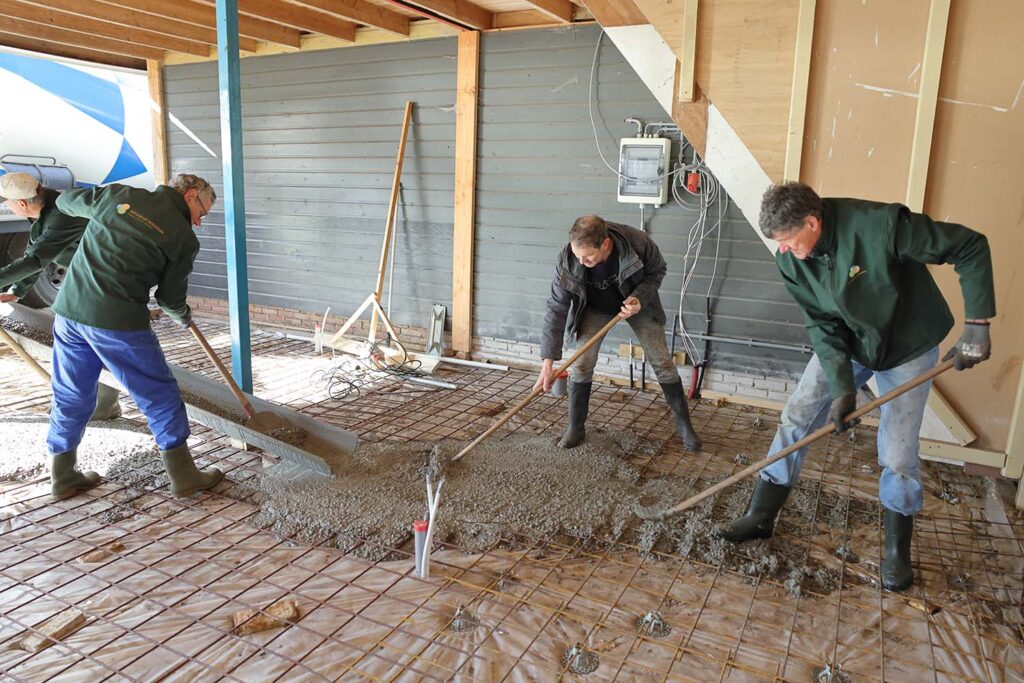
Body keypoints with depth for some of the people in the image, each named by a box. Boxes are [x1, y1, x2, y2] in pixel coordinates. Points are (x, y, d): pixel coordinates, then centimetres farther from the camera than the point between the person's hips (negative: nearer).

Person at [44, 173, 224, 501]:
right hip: (117, 320, -6)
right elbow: (171, 297, 5)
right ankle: (184, 476, 16)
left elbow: (67, 201, 26)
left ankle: (62, 476, 33)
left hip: (69, 308, 6)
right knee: (160, 395, 8)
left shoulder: (116, 193, 8)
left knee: (70, 396, 19)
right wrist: (183, 316, 27)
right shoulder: (184, 238, -3)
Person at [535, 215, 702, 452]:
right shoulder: (568, 260, -32)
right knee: (582, 364, -12)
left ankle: (684, 424, 18)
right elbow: (556, 309, -26)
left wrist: (640, 298, -32)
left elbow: (657, 271, -12)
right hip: (595, 307, 0)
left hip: (636, 302, 0)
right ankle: (575, 427, 7)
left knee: (662, 362, 0)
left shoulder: (637, 243, -35)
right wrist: (548, 360, -29)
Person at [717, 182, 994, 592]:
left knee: (898, 454, -4)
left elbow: (971, 248, -23)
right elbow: (823, 327, -13)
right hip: (844, 343, 4)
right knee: (795, 418, -3)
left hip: (908, 347, -4)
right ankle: (761, 516, 11)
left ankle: (897, 548, 20)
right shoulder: (791, 261, -16)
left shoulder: (881, 225, -33)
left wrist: (977, 324, -26)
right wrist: (841, 388, -21)